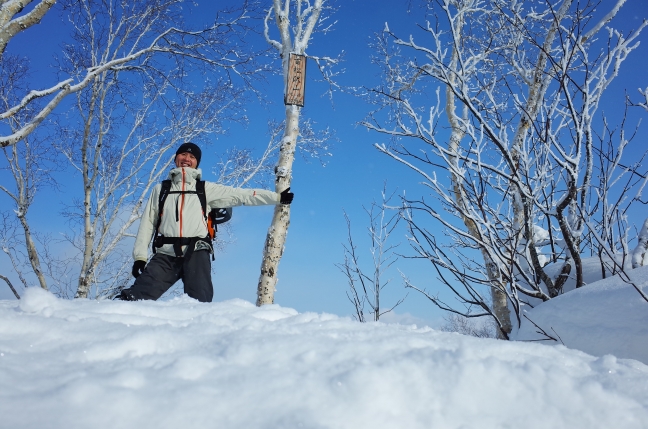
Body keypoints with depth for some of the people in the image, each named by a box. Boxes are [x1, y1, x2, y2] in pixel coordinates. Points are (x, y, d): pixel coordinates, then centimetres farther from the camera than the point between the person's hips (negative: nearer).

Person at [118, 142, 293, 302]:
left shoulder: (205, 189, 16)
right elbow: (147, 223, 16)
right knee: (135, 297, -16)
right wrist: (140, 256, 5)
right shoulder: (160, 189, 21)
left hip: (196, 254, -1)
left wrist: (277, 197, 6)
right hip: (166, 255, 1)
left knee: (199, 301, -17)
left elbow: (241, 195, 12)